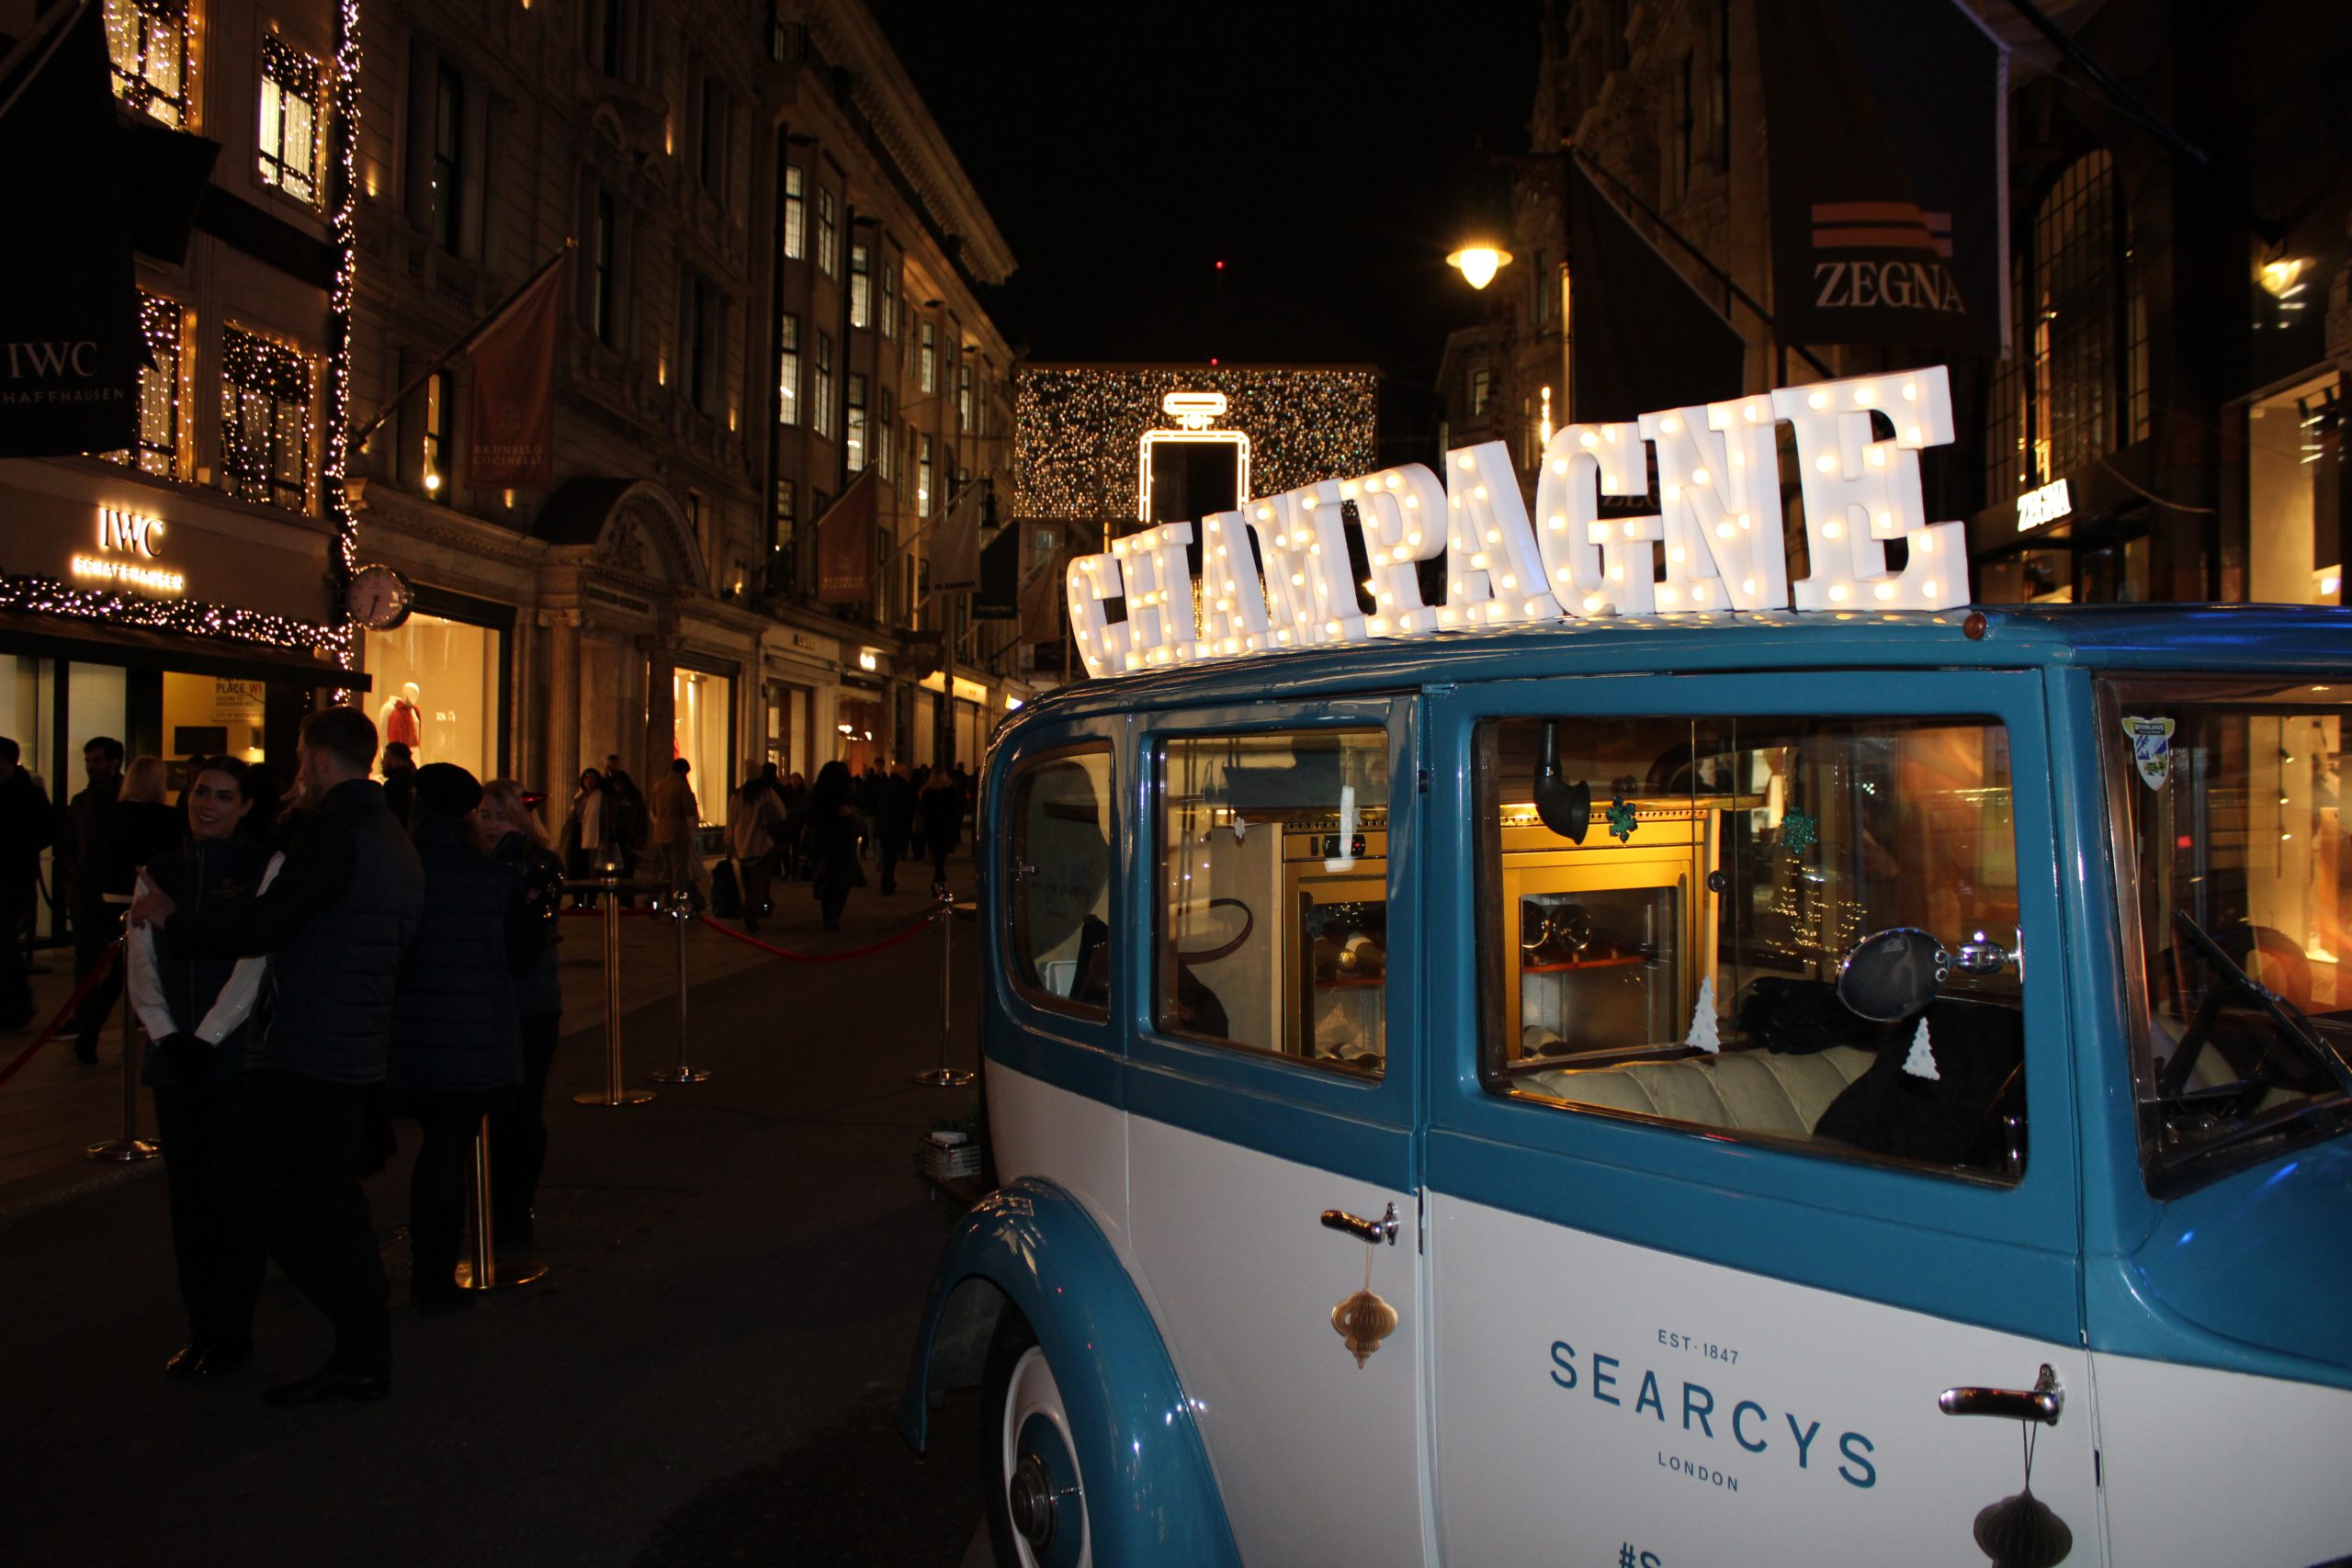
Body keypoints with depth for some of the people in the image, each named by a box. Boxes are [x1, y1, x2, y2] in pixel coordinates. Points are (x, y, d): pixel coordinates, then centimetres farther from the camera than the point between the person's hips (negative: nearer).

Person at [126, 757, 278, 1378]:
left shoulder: (267, 867, -1)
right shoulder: (158, 872, 13)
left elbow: (257, 959, -8)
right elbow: (141, 960, 6)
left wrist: (207, 1036, -13)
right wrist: (164, 1032, -7)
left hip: (239, 1054, -4)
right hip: (173, 1057, 4)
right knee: (187, 1195, 8)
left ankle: (232, 1333, 10)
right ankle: (200, 1331, 18)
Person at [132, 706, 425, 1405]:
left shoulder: (330, 831, -16)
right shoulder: (393, 838, 14)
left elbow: (260, 929, -20)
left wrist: (170, 919, -4)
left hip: (305, 1050, -9)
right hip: (358, 1051, 9)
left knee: (244, 1183, 0)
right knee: (330, 1190, 13)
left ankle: (359, 1328, -1)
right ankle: (365, 1355, 15)